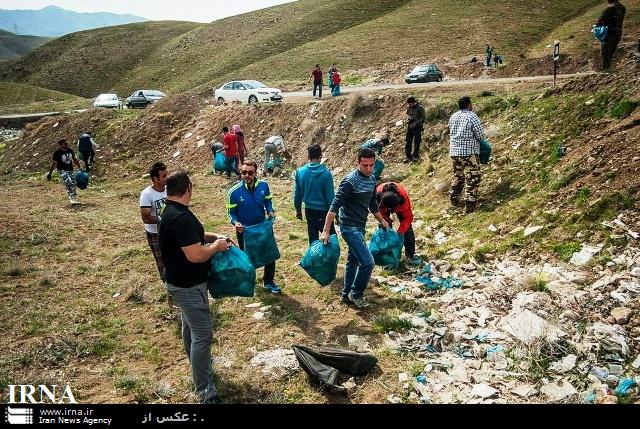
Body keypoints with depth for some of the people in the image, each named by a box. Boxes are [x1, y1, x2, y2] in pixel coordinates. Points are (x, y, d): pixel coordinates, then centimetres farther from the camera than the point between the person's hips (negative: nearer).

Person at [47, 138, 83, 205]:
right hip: (62, 171, -6)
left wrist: (79, 167, 19)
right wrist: (50, 173, -4)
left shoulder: (70, 150, 4)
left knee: (73, 184, 4)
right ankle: (72, 198, -20)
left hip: (70, 170, 6)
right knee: (69, 183, -21)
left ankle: (74, 198, 16)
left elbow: (74, 159, 17)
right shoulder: (57, 153, -11)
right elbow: (54, 163, -6)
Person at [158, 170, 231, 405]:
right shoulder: (181, 217, -28)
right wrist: (216, 247, -14)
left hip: (181, 282, 10)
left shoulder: (170, 212, 5)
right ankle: (206, 393, 2)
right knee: (202, 335, -5)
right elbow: (196, 255, -32)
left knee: (190, 327, 25)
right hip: (189, 286, -10)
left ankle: (198, 366, 44)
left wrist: (213, 236, 8)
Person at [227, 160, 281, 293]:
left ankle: (269, 282, 30)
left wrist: (270, 211, -15)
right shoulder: (234, 192, -21)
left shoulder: (264, 185, -13)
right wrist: (235, 222, -30)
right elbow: (231, 212, -10)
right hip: (244, 230, -2)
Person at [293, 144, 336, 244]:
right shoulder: (326, 173, -16)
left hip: (309, 211, 4)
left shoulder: (299, 172, -4)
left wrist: (298, 209, 17)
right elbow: (330, 196, -13)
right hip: (323, 211, -4)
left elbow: (297, 193, 4)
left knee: (313, 239, 15)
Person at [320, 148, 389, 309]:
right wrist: (326, 231, -25)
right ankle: (357, 294, 8)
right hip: (350, 227, -8)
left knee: (353, 260, 16)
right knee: (367, 262, -11)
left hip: (360, 227, 8)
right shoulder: (350, 181, -19)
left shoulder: (371, 179, 5)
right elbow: (335, 206, -21)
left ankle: (346, 294, 29)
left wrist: (382, 221, 29)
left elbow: (372, 204, 20)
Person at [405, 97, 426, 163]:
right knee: (408, 142, 6)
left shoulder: (420, 107, -14)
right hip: (409, 126, 5)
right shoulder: (408, 107, 1)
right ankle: (408, 157, 14)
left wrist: (416, 122, -19)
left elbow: (423, 117, -9)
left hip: (417, 127, -5)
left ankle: (416, 156, 9)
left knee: (416, 142, -2)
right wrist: (408, 117, -4)